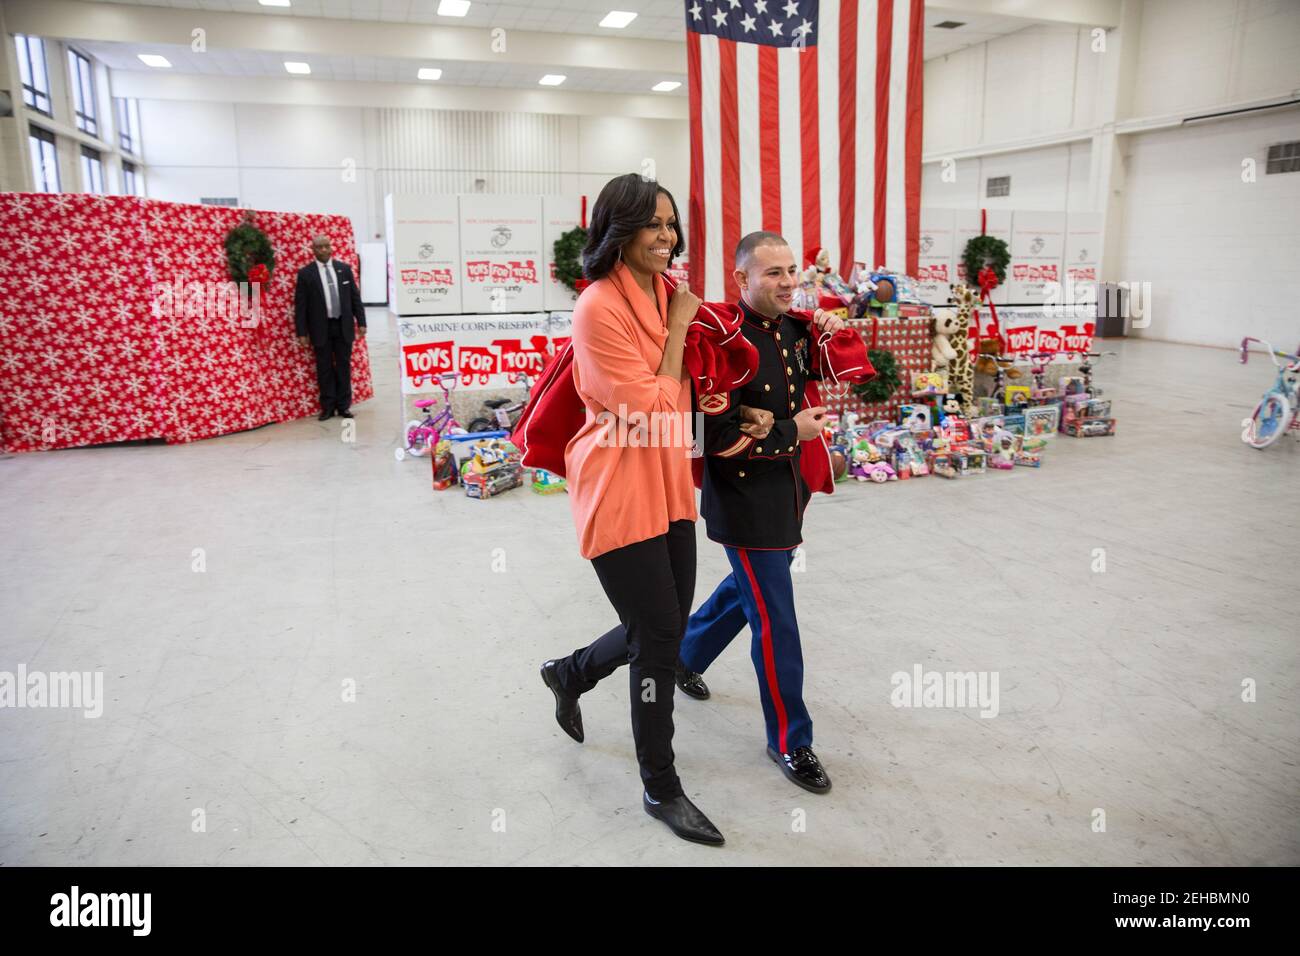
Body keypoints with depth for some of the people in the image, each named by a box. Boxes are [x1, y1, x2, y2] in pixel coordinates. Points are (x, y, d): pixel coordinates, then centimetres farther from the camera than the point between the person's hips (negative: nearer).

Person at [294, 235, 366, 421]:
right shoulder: (305, 273, -2)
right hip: (321, 328, -2)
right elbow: (300, 305, -2)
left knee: (344, 366, 6)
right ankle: (328, 406, 12)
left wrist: (361, 322, 2)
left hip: (343, 326, 2)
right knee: (325, 368, 4)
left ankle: (344, 406, 14)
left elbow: (355, 297, 8)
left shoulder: (344, 268, 5)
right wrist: (302, 333, -6)